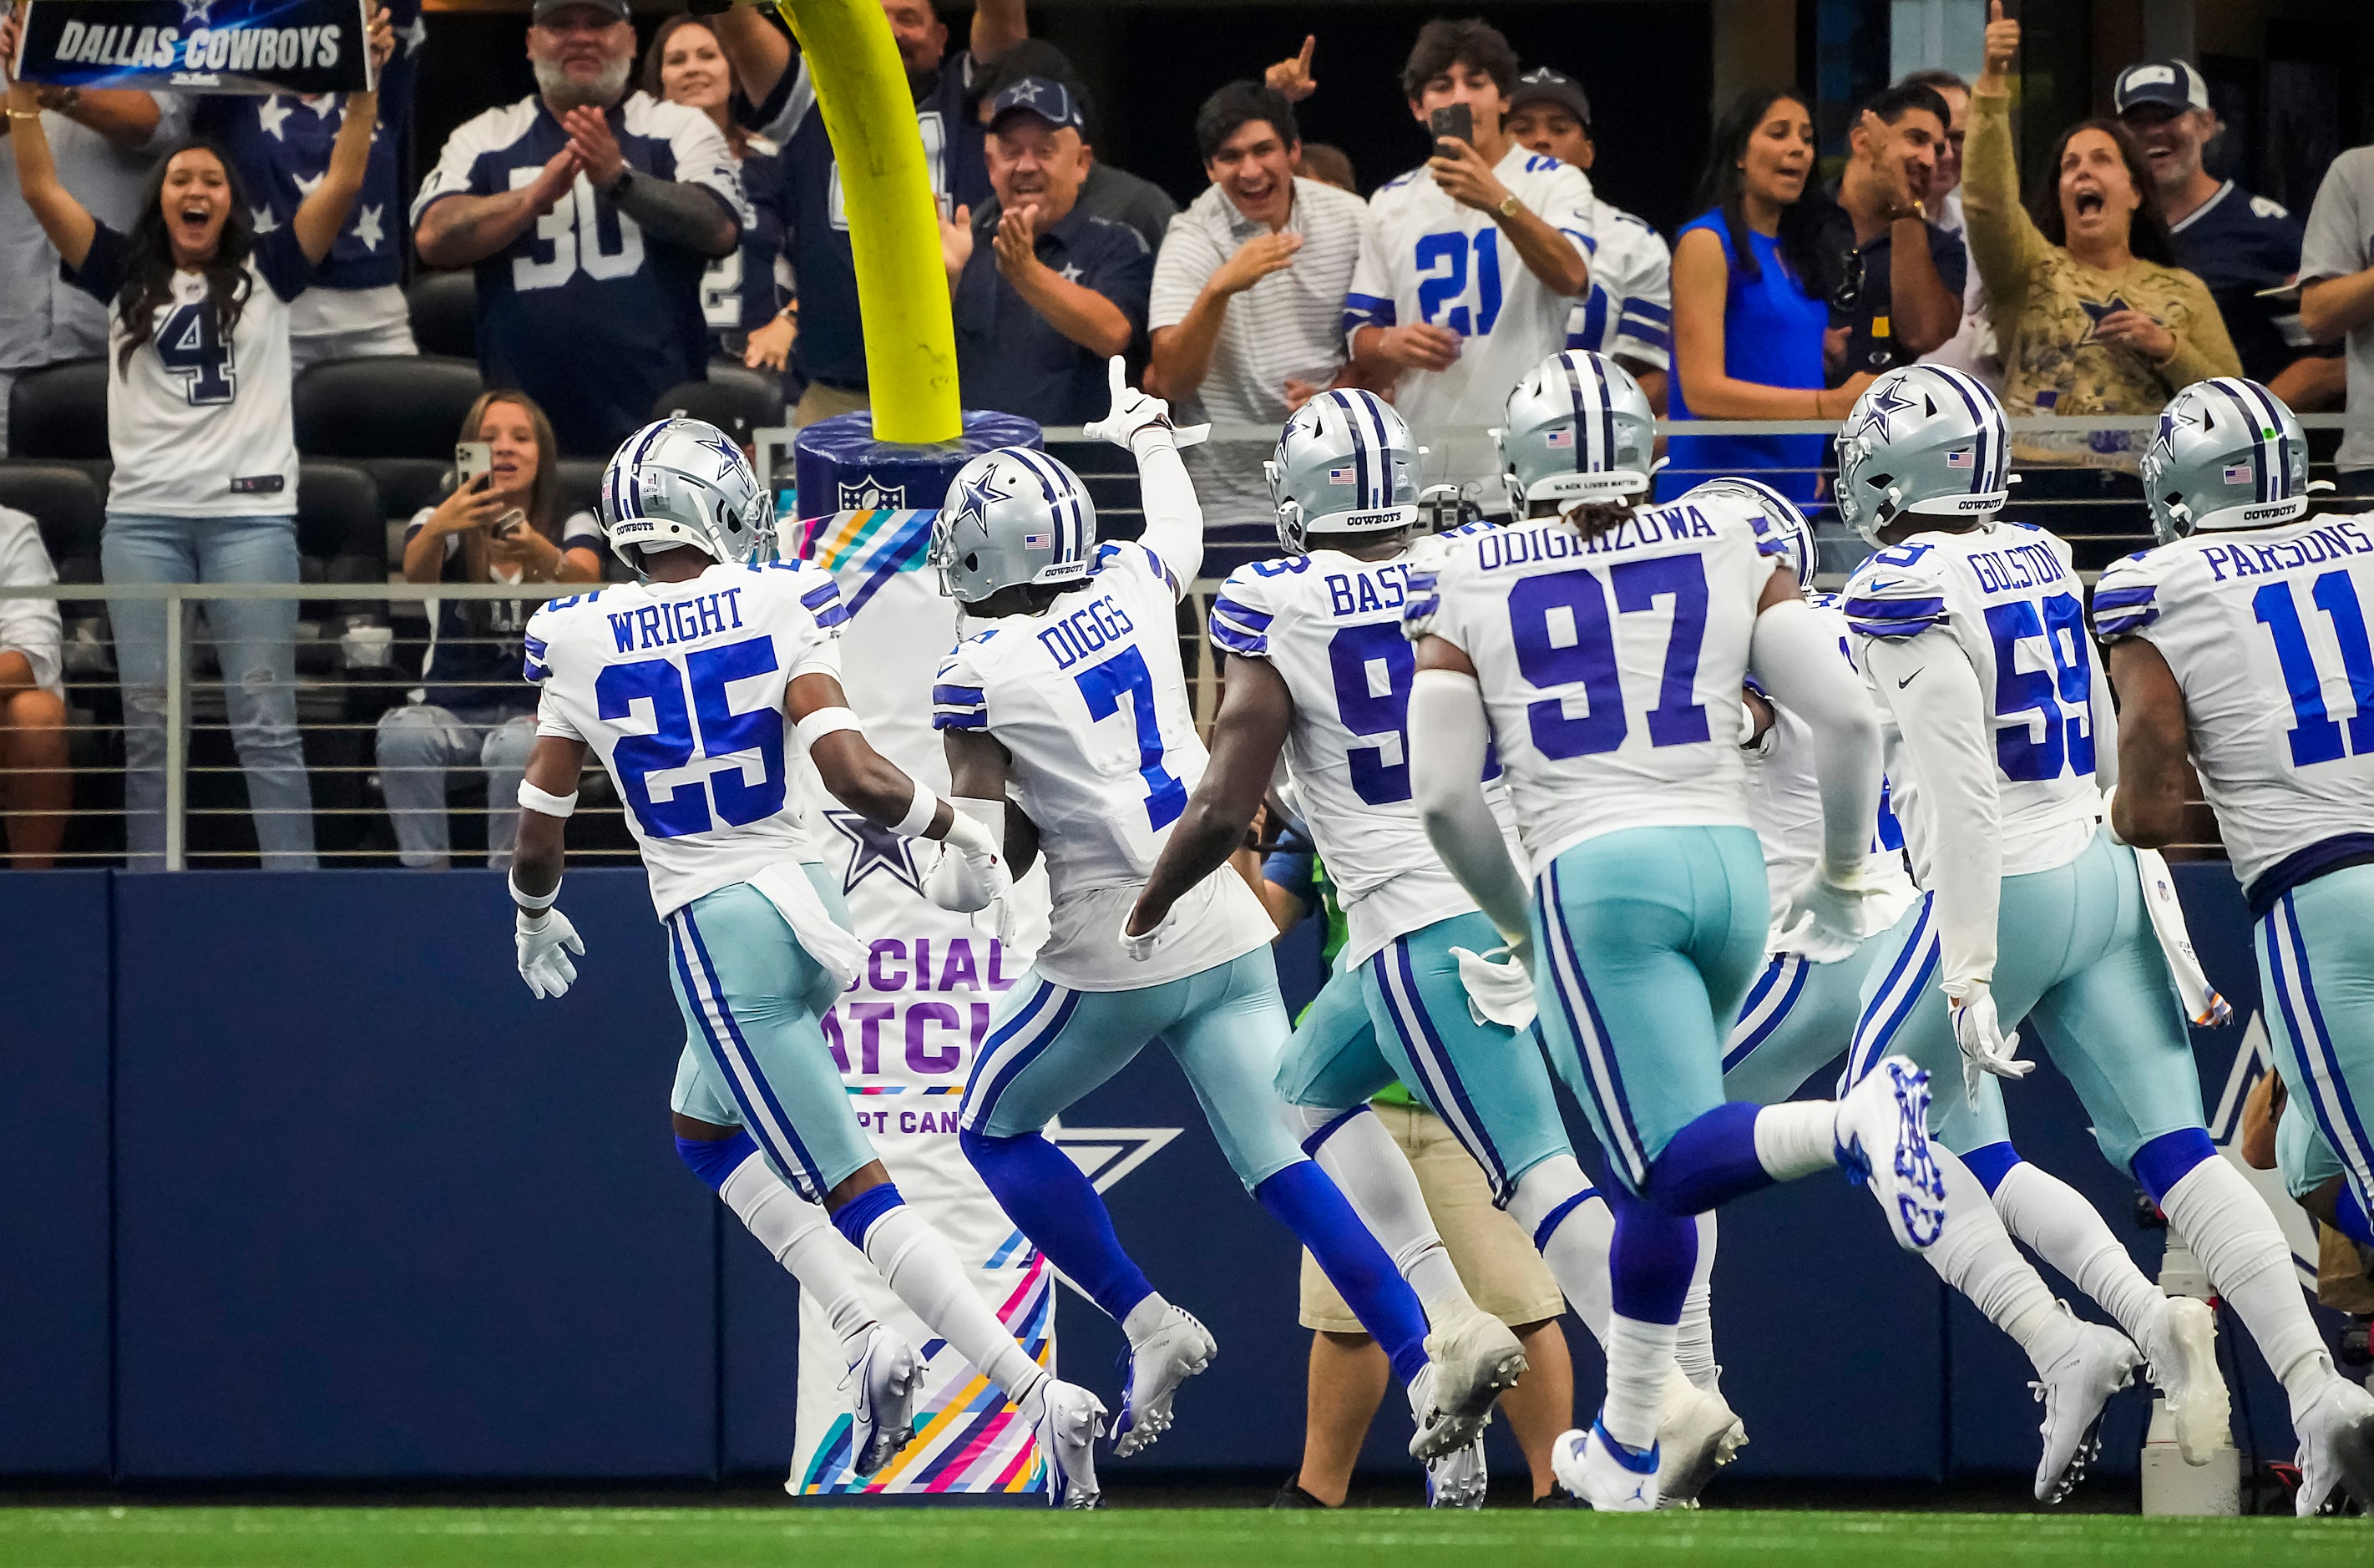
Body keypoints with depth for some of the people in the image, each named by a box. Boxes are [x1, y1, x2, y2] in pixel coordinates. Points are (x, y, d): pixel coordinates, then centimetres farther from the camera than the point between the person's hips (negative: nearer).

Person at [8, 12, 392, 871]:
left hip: (251, 513, -2)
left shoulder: (265, 272, 9)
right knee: (147, 724, 2)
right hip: (143, 517, 2)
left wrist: (365, 84, -9)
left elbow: (342, 182, 1)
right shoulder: (127, 276, 12)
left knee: (267, 721, -4)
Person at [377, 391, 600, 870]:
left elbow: (585, 581, -22)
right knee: (402, 735, -33)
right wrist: (436, 529, -47)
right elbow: (416, 574, -22)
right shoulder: (441, 522, 3)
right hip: (452, 709, 1)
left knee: (517, 747, -36)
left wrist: (544, 557, -47)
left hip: (537, 709, -1)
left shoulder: (572, 528, 3)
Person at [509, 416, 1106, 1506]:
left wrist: (535, 919, 23)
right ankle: (864, 1339, 16)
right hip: (807, 903, 4)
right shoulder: (776, 608, -4)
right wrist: (956, 830, 3)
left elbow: (539, 835, 2)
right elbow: (856, 779, -14)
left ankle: (1040, 1395, -11)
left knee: (857, 1194, -2)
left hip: (717, 935, -4)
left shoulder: (578, 642, -4)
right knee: (704, 1130, 28)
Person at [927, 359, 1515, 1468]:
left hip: (1114, 954, -5)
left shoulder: (983, 681, -11)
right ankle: (1427, 1356, -17)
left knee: (997, 1129, 18)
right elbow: (1179, 531, 31)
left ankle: (1148, 1328, 8)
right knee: (1283, 1165, 1)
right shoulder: (1132, 591, 5)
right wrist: (1148, 436, 51)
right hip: (1228, 935, 5)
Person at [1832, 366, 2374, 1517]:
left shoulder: (1910, 592, -14)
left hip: (2000, 890, -7)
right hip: (2103, 877, 7)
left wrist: (1969, 972, -20)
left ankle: (2062, 1345, -3)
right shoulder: (2043, 561, 10)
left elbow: (1963, 794, -20)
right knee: (2175, 1152, 3)